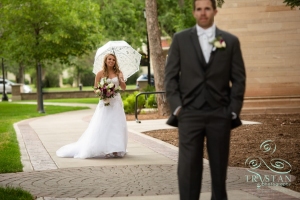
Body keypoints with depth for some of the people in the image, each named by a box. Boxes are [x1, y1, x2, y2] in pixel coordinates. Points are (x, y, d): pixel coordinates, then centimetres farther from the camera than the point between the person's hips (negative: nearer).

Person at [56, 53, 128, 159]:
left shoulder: (118, 73, 8)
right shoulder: (100, 74, 2)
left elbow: (123, 88, 5)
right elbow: (95, 89, 3)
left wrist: (121, 79, -13)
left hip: (116, 102, 2)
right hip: (105, 103, -2)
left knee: (117, 125, -2)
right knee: (102, 126, -7)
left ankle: (115, 149, 4)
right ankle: (103, 149, -4)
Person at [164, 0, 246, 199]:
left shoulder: (231, 41, 6)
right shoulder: (180, 39, 6)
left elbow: (238, 78, 6)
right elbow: (170, 75, 5)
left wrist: (234, 109, -1)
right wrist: (176, 106, -3)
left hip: (220, 114, 1)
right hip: (189, 113, -1)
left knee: (219, 166, 8)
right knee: (188, 166, -4)